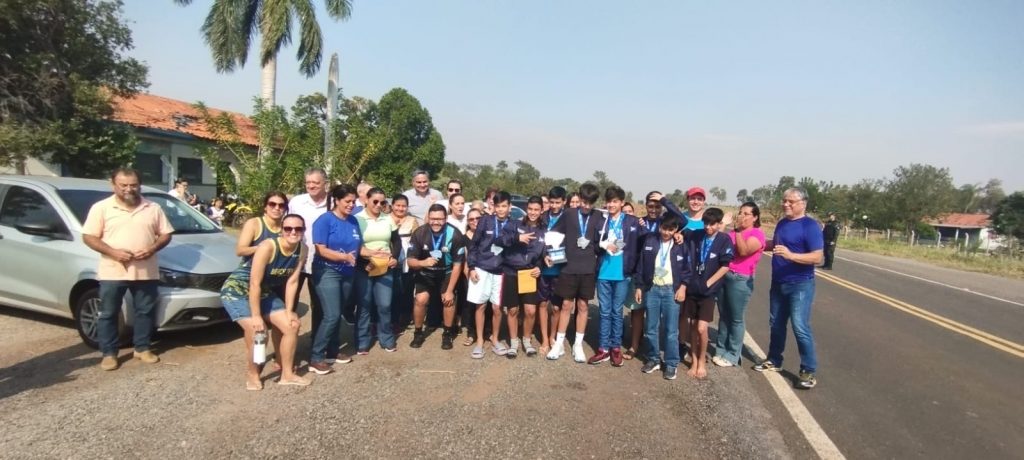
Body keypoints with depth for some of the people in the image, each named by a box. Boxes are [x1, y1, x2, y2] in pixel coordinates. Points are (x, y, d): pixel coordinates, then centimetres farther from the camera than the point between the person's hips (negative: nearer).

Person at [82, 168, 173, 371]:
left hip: (146, 271, 2)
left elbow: (166, 234, 8)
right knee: (109, 314, 6)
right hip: (112, 272, -1)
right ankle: (109, 353, 19)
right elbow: (88, 237, -2)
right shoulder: (101, 208, 0)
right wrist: (113, 252, -16)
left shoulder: (153, 208, 6)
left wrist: (152, 249, -11)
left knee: (145, 311, 9)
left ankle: (142, 348, 24)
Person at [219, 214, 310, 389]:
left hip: (264, 292, 7)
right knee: (257, 331, -21)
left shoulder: (302, 249, -11)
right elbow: (255, 284, -28)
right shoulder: (268, 247, -30)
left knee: (292, 325, 2)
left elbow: (292, 282, -5)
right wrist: (256, 316, -26)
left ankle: (287, 375, 16)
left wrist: (289, 311, -7)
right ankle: (252, 375, 4)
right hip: (237, 290, -7)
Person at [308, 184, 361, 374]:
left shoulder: (353, 221, 5)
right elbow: (321, 250, -19)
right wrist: (344, 257, -31)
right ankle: (315, 358, -7)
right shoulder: (324, 220, -12)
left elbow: (358, 247, 10)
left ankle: (333, 351, 25)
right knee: (331, 315, -13)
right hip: (327, 272, -6)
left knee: (338, 314, 13)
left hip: (347, 273, 6)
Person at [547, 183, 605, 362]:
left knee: (582, 306, 9)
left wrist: (591, 244, -14)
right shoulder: (569, 215, 0)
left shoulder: (599, 217, 2)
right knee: (566, 305, 6)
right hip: (569, 267, -1)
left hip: (588, 269, 1)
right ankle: (559, 343, 15)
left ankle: (578, 345, 19)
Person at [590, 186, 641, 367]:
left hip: (622, 273, -2)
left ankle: (616, 348, 18)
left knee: (617, 312, 7)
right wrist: (604, 245, -10)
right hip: (603, 272, 2)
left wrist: (632, 268, -10)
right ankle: (603, 348, 14)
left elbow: (637, 246, -2)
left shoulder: (632, 221, 1)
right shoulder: (601, 220, 7)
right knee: (604, 312, 8)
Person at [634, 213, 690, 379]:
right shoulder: (649, 239, 0)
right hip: (652, 289, 2)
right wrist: (638, 286, 3)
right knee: (650, 328, 8)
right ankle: (653, 359, 23)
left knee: (671, 330, 2)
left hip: (671, 290, -2)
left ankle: (671, 364, 13)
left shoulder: (681, 244, -3)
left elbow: (687, 267, 3)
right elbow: (641, 264, 4)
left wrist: (683, 286, -6)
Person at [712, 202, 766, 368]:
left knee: (736, 319, 3)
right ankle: (721, 350, 23)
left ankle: (732, 356, 14)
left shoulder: (757, 233, -6)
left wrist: (738, 230, -15)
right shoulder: (735, 231, 15)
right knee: (723, 316, 13)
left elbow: (743, 250, -21)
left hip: (741, 280, -6)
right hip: (724, 276, 6)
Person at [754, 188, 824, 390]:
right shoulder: (781, 223, 9)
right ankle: (774, 361, 28)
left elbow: (817, 257, -22)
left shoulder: (810, 226, -14)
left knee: (800, 328, -9)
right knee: (776, 324, 15)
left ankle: (809, 371, 1)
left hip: (800, 285, -8)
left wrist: (790, 255, -33)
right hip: (778, 283, 8)